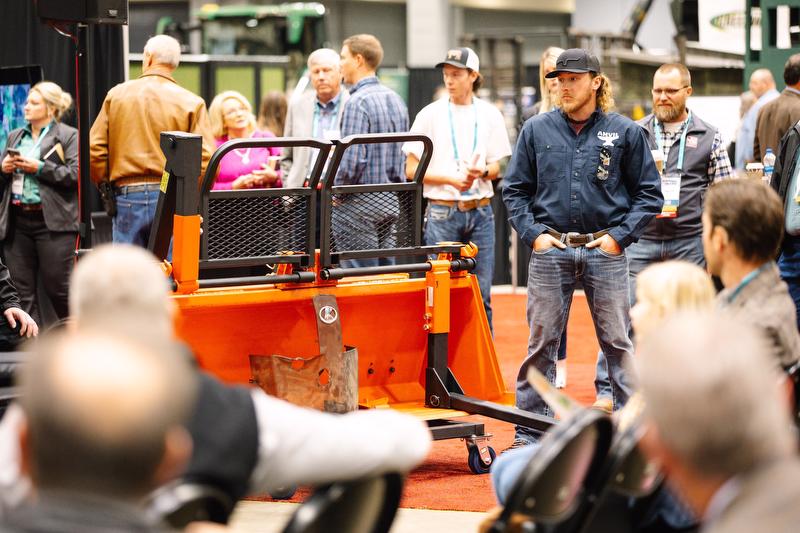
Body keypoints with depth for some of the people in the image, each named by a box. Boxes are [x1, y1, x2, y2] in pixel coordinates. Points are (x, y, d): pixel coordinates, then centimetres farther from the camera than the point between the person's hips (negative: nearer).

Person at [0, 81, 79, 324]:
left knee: (57, 287, -3)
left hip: (52, 222, -6)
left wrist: (40, 168, -14)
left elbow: (76, 175, -10)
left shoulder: (69, 136, 0)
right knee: (22, 291, 4)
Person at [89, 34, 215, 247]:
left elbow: (94, 149, 2)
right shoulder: (192, 103, -1)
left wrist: (106, 185, 14)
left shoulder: (117, 94, 5)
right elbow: (206, 158, -8)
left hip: (126, 198, 1)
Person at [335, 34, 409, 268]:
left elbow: (353, 160, -21)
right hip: (392, 202, 8)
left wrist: (335, 189, -8)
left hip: (360, 204, -8)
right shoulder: (396, 99, 12)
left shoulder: (357, 102, -15)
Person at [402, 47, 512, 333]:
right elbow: (412, 170, 1)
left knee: (481, 293, 2)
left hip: (480, 210, 2)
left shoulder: (490, 114, 9)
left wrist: (482, 171, -12)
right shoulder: (431, 114, 2)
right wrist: (452, 178, -12)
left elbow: (496, 168, 12)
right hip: (442, 211, -2)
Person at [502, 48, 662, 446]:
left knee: (617, 341, 3)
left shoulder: (625, 132, 3)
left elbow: (648, 193, 7)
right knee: (541, 343, 4)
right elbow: (514, 190, 11)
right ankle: (530, 434, 9)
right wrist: (533, 233, -1)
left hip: (605, 251, -1)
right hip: (550, 250, 1)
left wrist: (620, 235, -4)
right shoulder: (536, 130, 6)